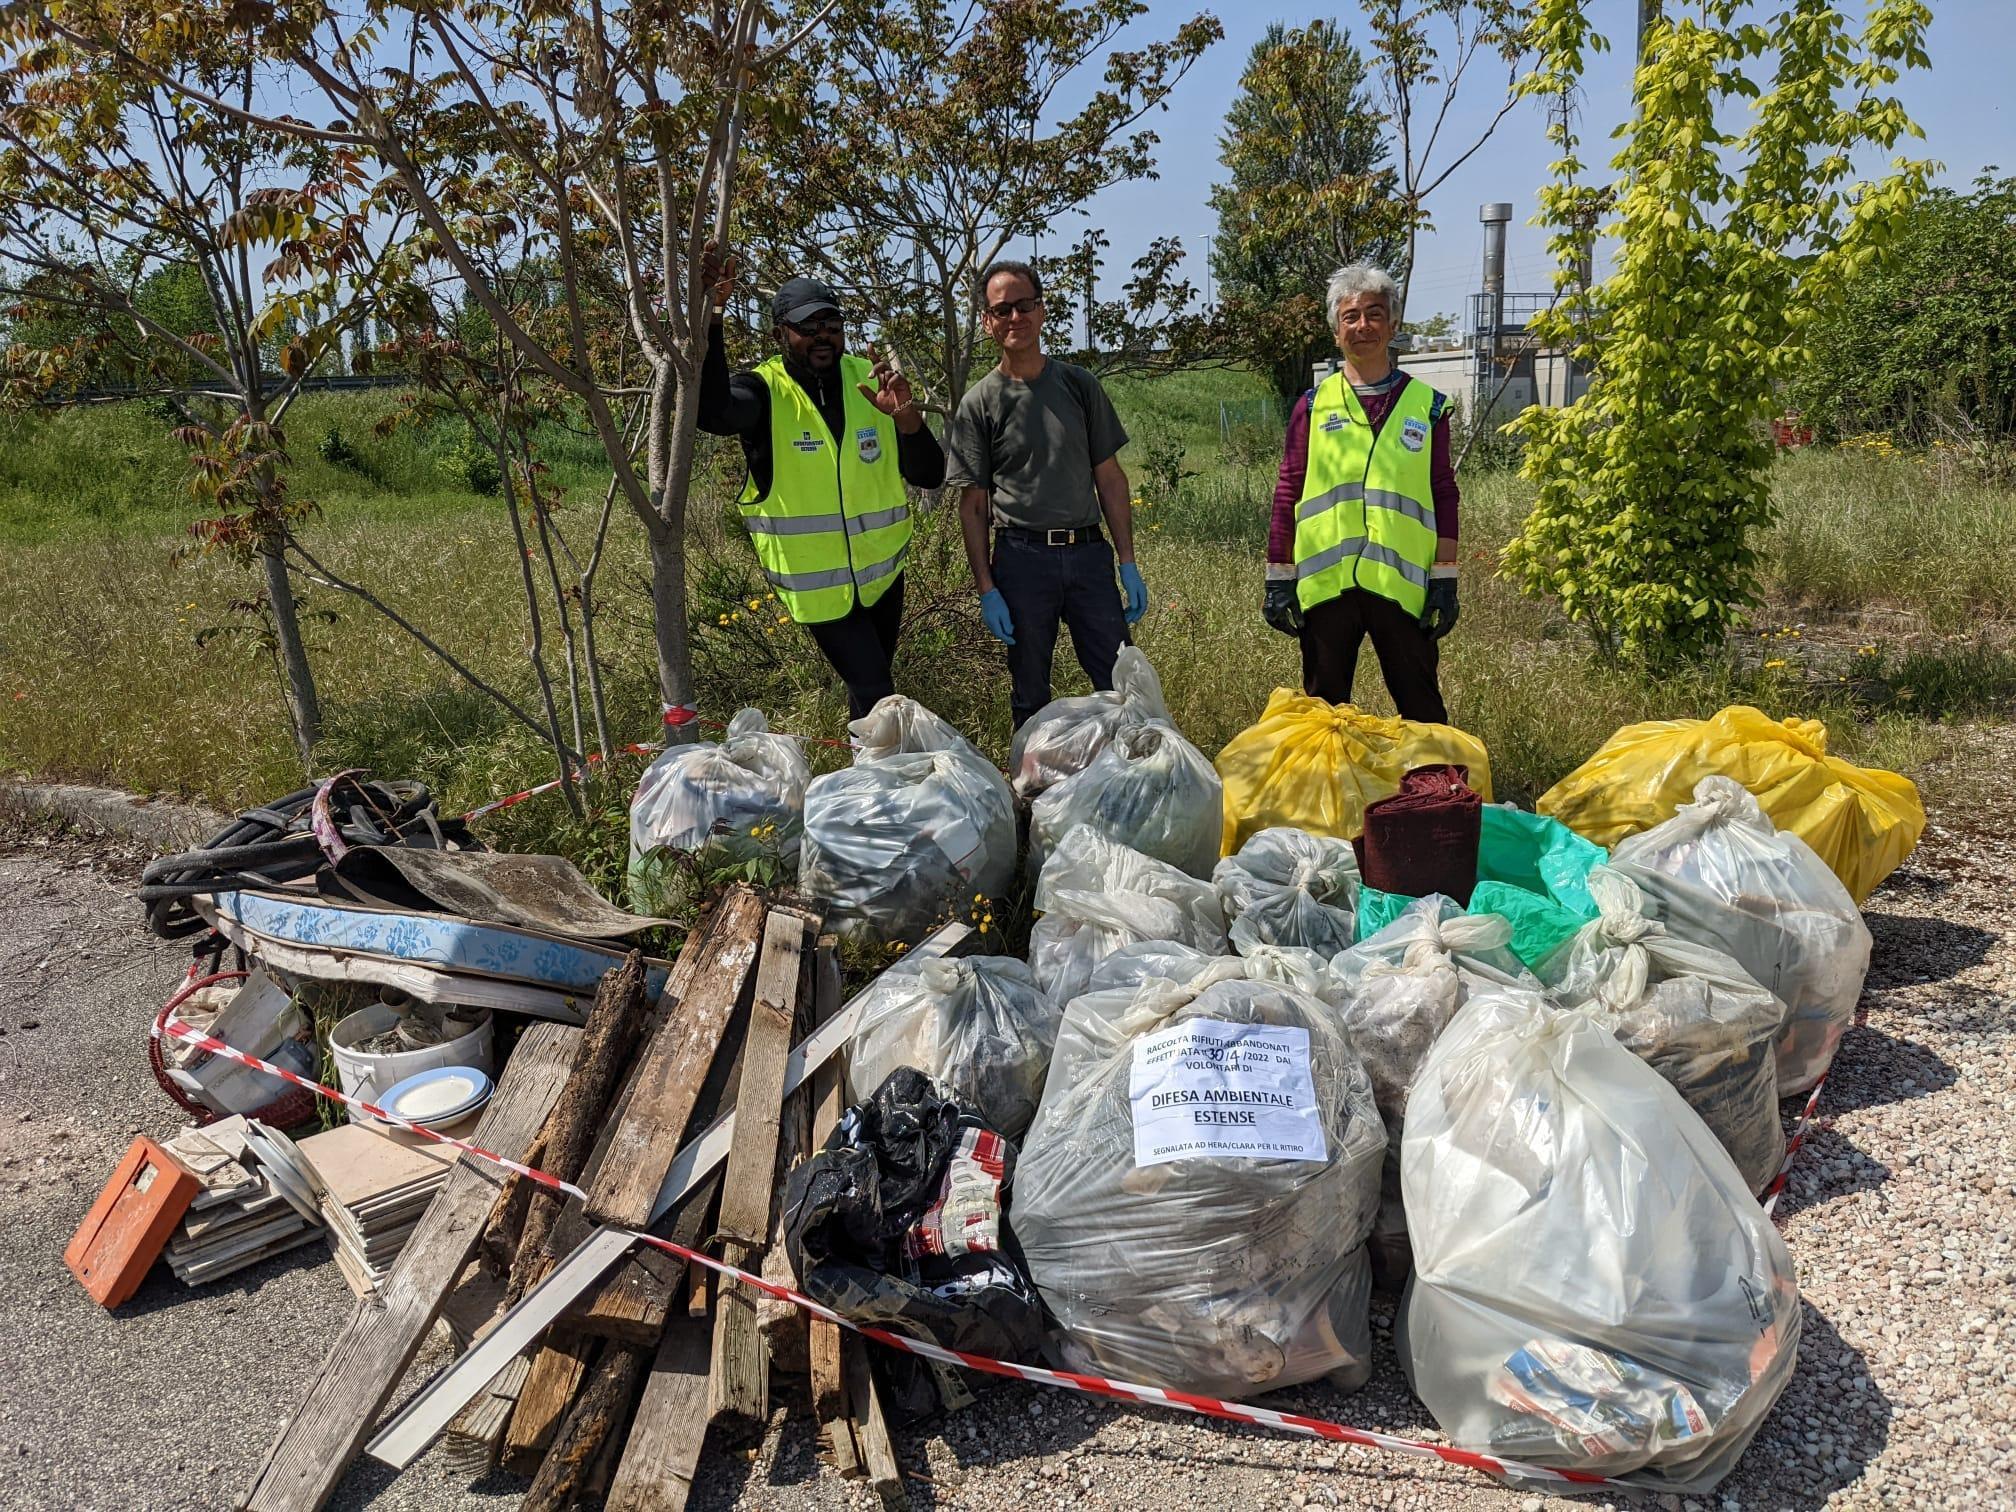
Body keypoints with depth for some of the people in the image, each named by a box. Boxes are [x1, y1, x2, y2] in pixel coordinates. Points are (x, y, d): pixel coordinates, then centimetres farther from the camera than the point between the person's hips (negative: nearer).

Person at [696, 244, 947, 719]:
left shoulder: (870, 381, -3)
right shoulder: (765, 392, -14)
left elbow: (930, 476, -8)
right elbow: (711, 412, -38)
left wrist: (907, 417, -27)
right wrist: (711, 316, -46)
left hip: (883, 572, 4)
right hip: (817, 585, -4)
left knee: (871, 684, 20)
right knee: (875, 694, -5)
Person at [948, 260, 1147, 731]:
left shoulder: (1079, 385, 9)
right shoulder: (980, 403, 3)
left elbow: (1109, 477, 9)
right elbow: (973, 505, 2)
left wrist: (1128, 564, 3)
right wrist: (986, 589, -5)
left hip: (1089, 554, 2)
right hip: (1021, 558, -2)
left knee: (1122, 683, 1)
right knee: (1030, 697, 7)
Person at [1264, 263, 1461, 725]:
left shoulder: (1426, 406, 9)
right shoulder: (1313, 406, 9)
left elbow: (1444, 497, 7)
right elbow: (1287, 496, 8)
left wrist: (1445, 581, 1)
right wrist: (1278, 579, 4)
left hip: (1401, 584, 0)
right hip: (1325, 583, 1)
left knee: (1422, 711, 3)